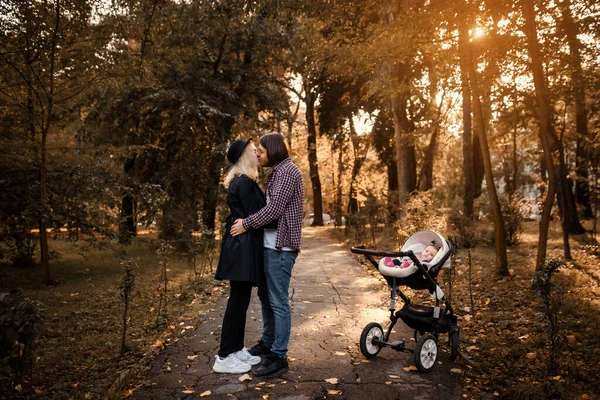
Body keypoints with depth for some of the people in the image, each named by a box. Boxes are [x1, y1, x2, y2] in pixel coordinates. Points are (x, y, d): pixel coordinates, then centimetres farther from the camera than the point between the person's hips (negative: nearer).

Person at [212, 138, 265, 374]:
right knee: (238, 301, -3)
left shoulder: (240, 181, 16)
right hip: (243, 246, -10)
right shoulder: (244, 182, -16)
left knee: (241, 300, 15)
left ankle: (236, 349, 26)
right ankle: (224, 358, 8)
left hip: (241, 245, 10)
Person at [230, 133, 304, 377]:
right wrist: (247, 222, 5)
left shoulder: (288, 172, -12)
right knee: (266, 295, 19)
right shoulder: (277, 172, 18)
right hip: (269, 245, 10)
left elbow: (274, 209, -19)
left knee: (278, 301, -4)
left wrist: (246, 224, -13)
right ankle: (267, 343, 35)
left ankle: (279, 357, 5)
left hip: (280, 247, -10)